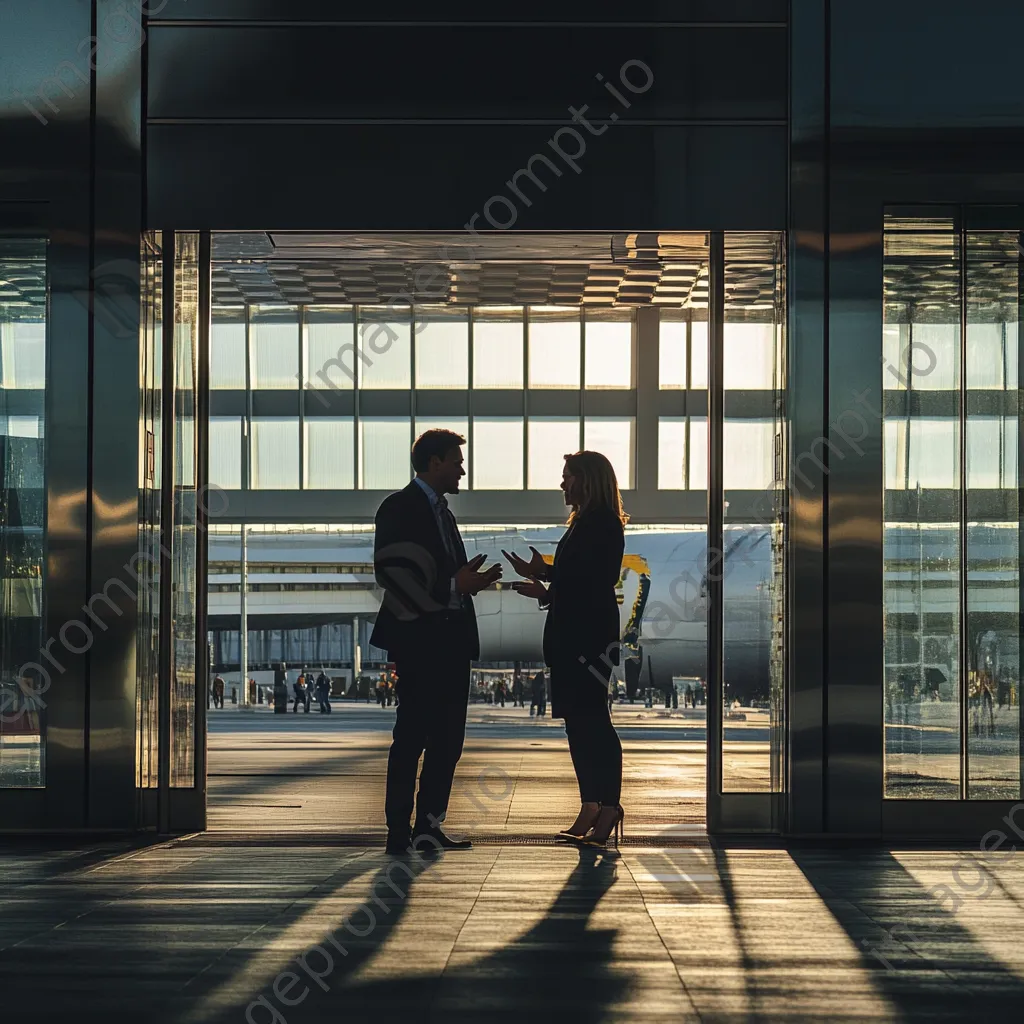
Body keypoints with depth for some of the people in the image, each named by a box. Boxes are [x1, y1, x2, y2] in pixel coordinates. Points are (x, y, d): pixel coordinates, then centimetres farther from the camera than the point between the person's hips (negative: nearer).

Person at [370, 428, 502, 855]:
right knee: (411, 736, -5)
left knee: (447, 738, 9)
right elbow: (395, 574, -17)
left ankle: (429, 824, 16)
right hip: (419, 639, -9)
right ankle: (399, 831, -1)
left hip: (451, 640, 9)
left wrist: (471, 581, 4)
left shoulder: (441, 510, 21)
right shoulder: (400, 508, -7)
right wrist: (454, 587, -17)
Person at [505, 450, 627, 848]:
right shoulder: (583, 523, 20)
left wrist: (544, 573, -11)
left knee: (591, 719, -10)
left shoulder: (603, 524, -11)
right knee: (580, 721, 9)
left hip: (590, 635, -10)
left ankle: (608, 807, -7)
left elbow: (592, 580, -19)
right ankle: (590, 809, 12)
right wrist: (546, 591, 18)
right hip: (572, 635, 10)